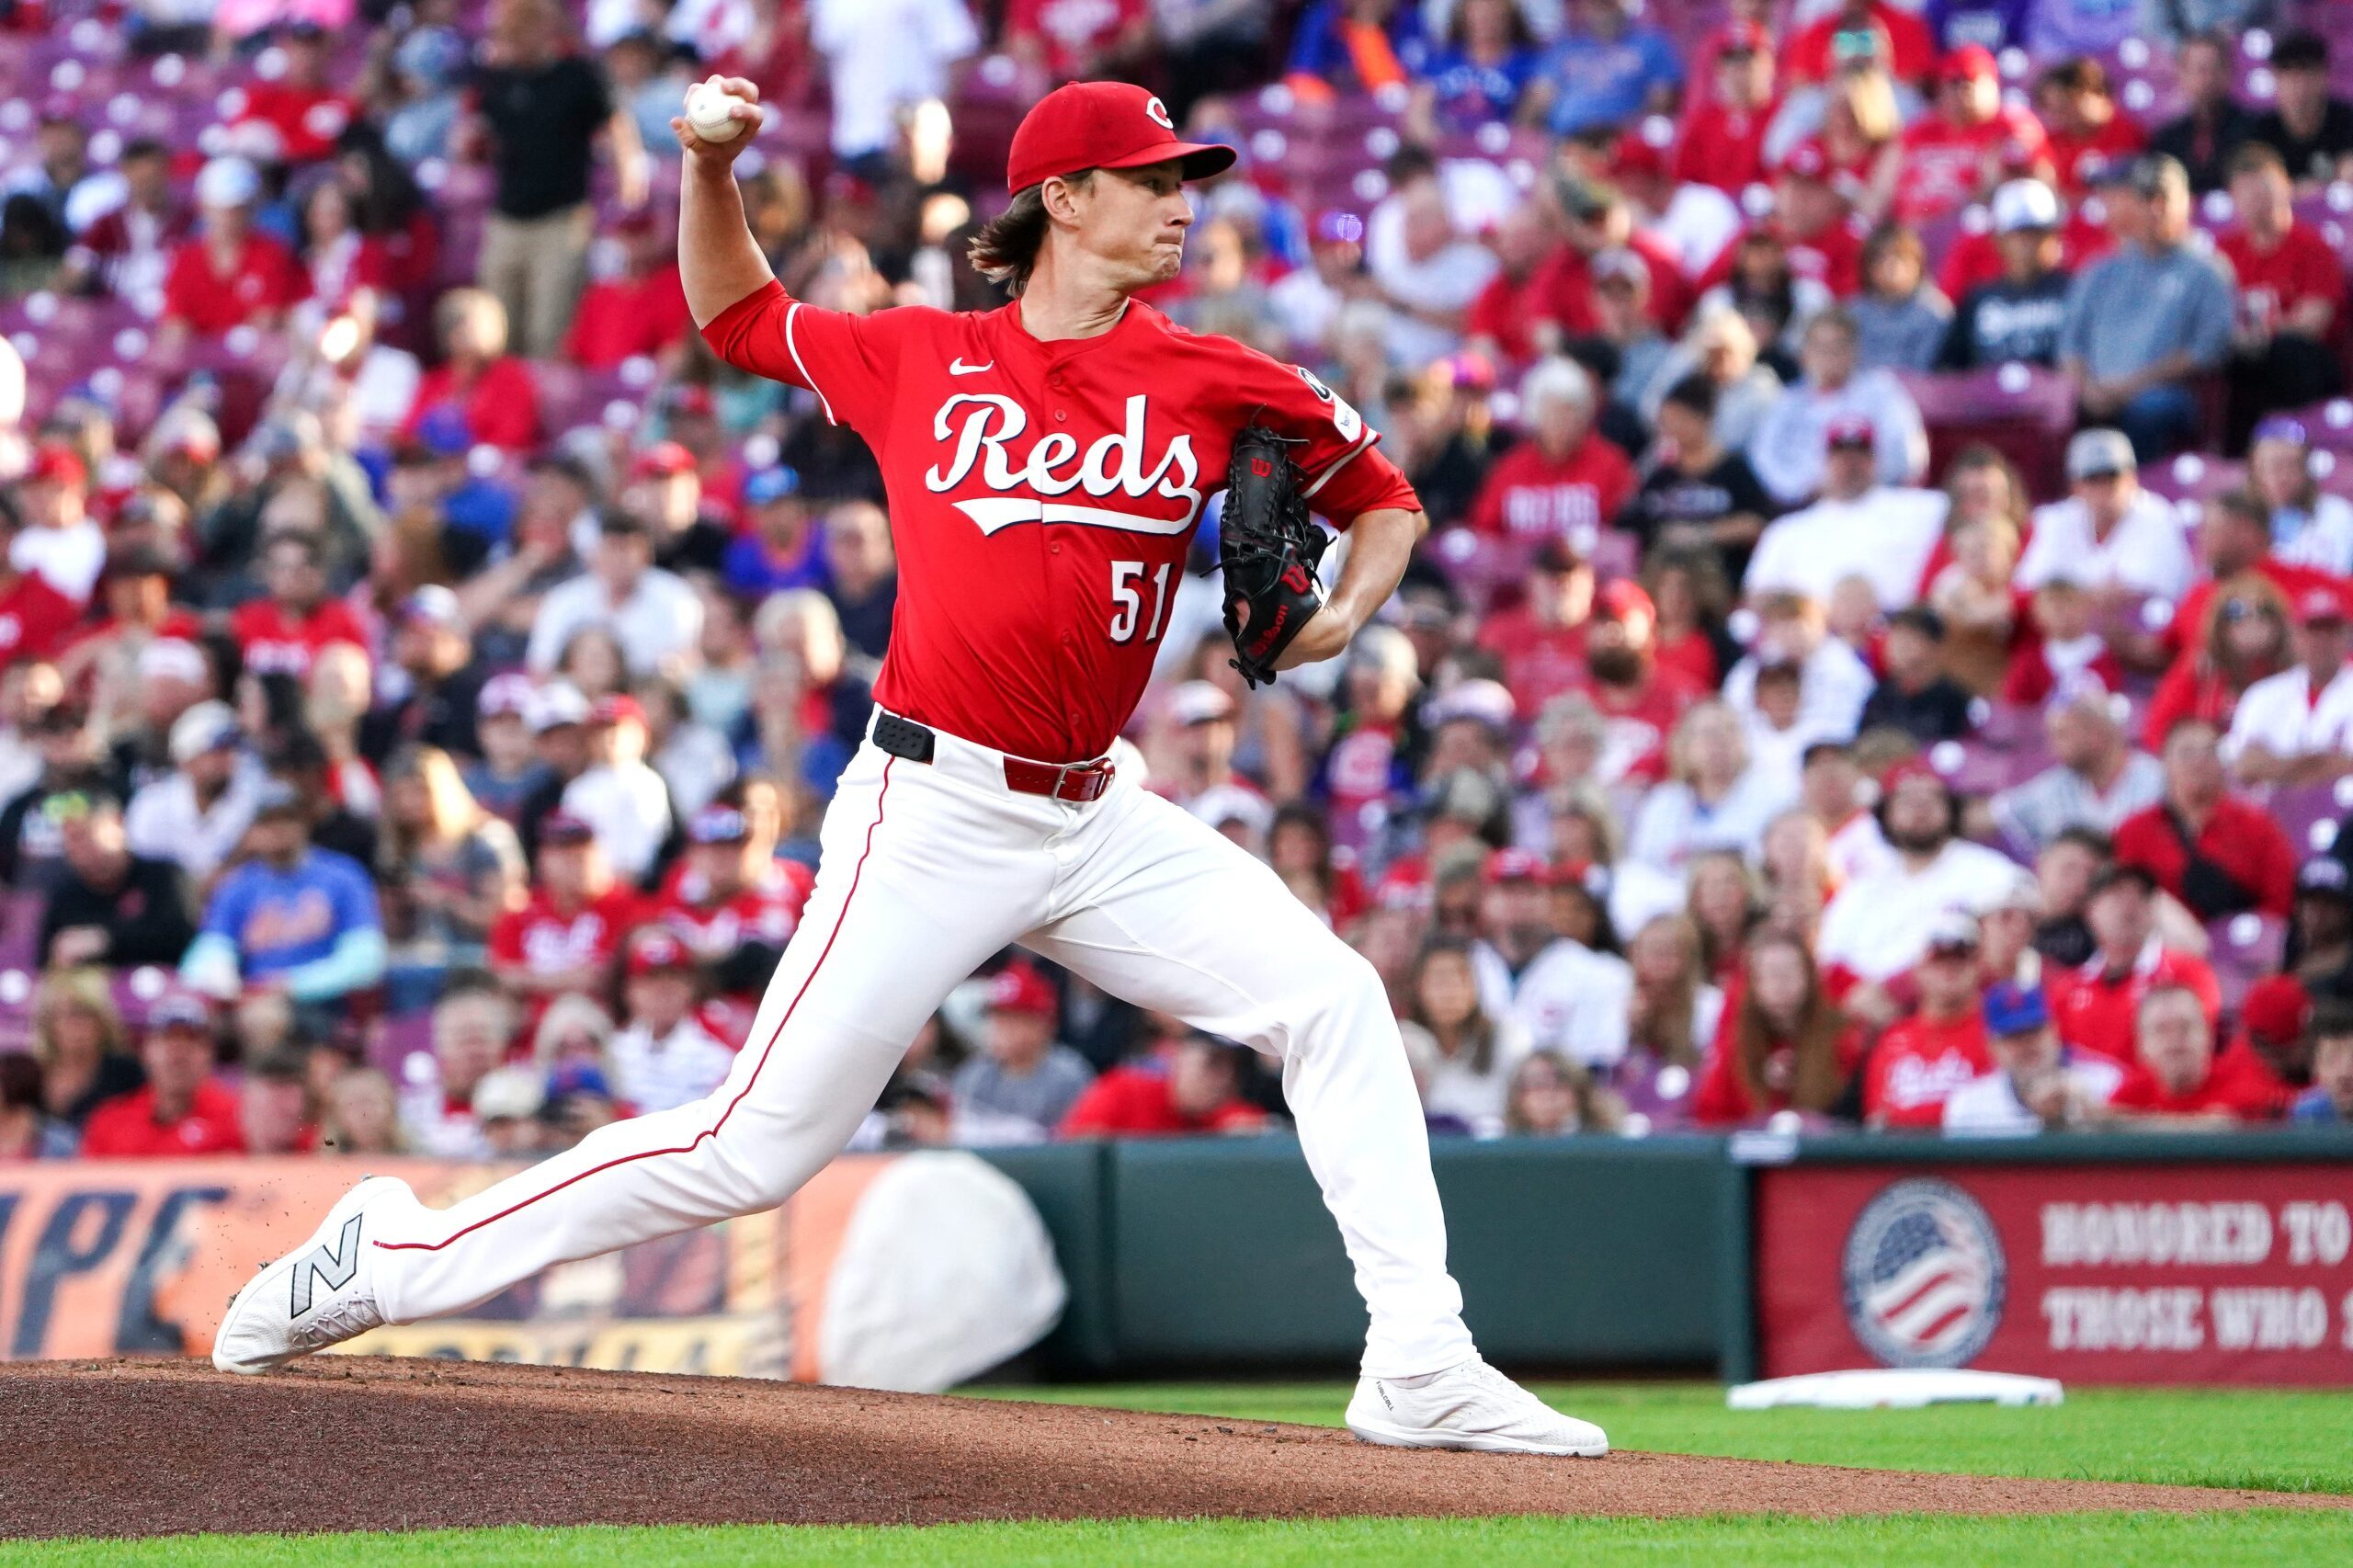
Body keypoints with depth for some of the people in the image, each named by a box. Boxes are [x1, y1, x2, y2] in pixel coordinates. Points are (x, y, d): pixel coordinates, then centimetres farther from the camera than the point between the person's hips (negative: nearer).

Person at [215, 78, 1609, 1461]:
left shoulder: (1211, 385, 3)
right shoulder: (919, 361, 1)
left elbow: (1386, 501, 14)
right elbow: (738, 318, 19)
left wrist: (1344, 615, -6)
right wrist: (709, 174, 3)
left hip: (1099, 821, 4)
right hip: (935, 815, -4)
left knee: (1333, 1000, -9)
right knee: (759, 1146, -6)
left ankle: (1420, 1368, -5)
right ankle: (397, 1256, 6)